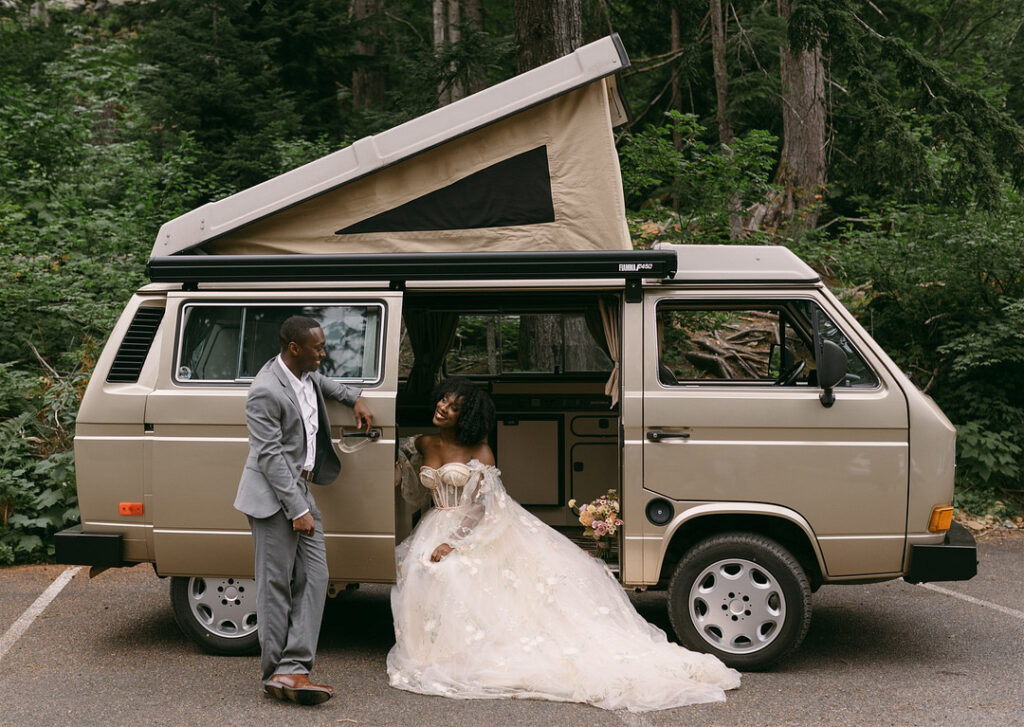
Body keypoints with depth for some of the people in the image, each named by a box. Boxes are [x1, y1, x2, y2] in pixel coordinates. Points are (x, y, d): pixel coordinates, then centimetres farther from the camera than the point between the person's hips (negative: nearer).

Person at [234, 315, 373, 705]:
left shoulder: (306, 374, 6)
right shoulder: (266, 391, -20)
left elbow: (321, 382, 34)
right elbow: (270, 456, -21)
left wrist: (354, 398, 18)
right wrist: (298, 510, -22)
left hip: (301, 489, 9)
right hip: (274, 496, -9)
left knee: (313, 578, 2)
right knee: (276, 585, -2)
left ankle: (292, 669, 0)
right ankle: (275, 673, 7)